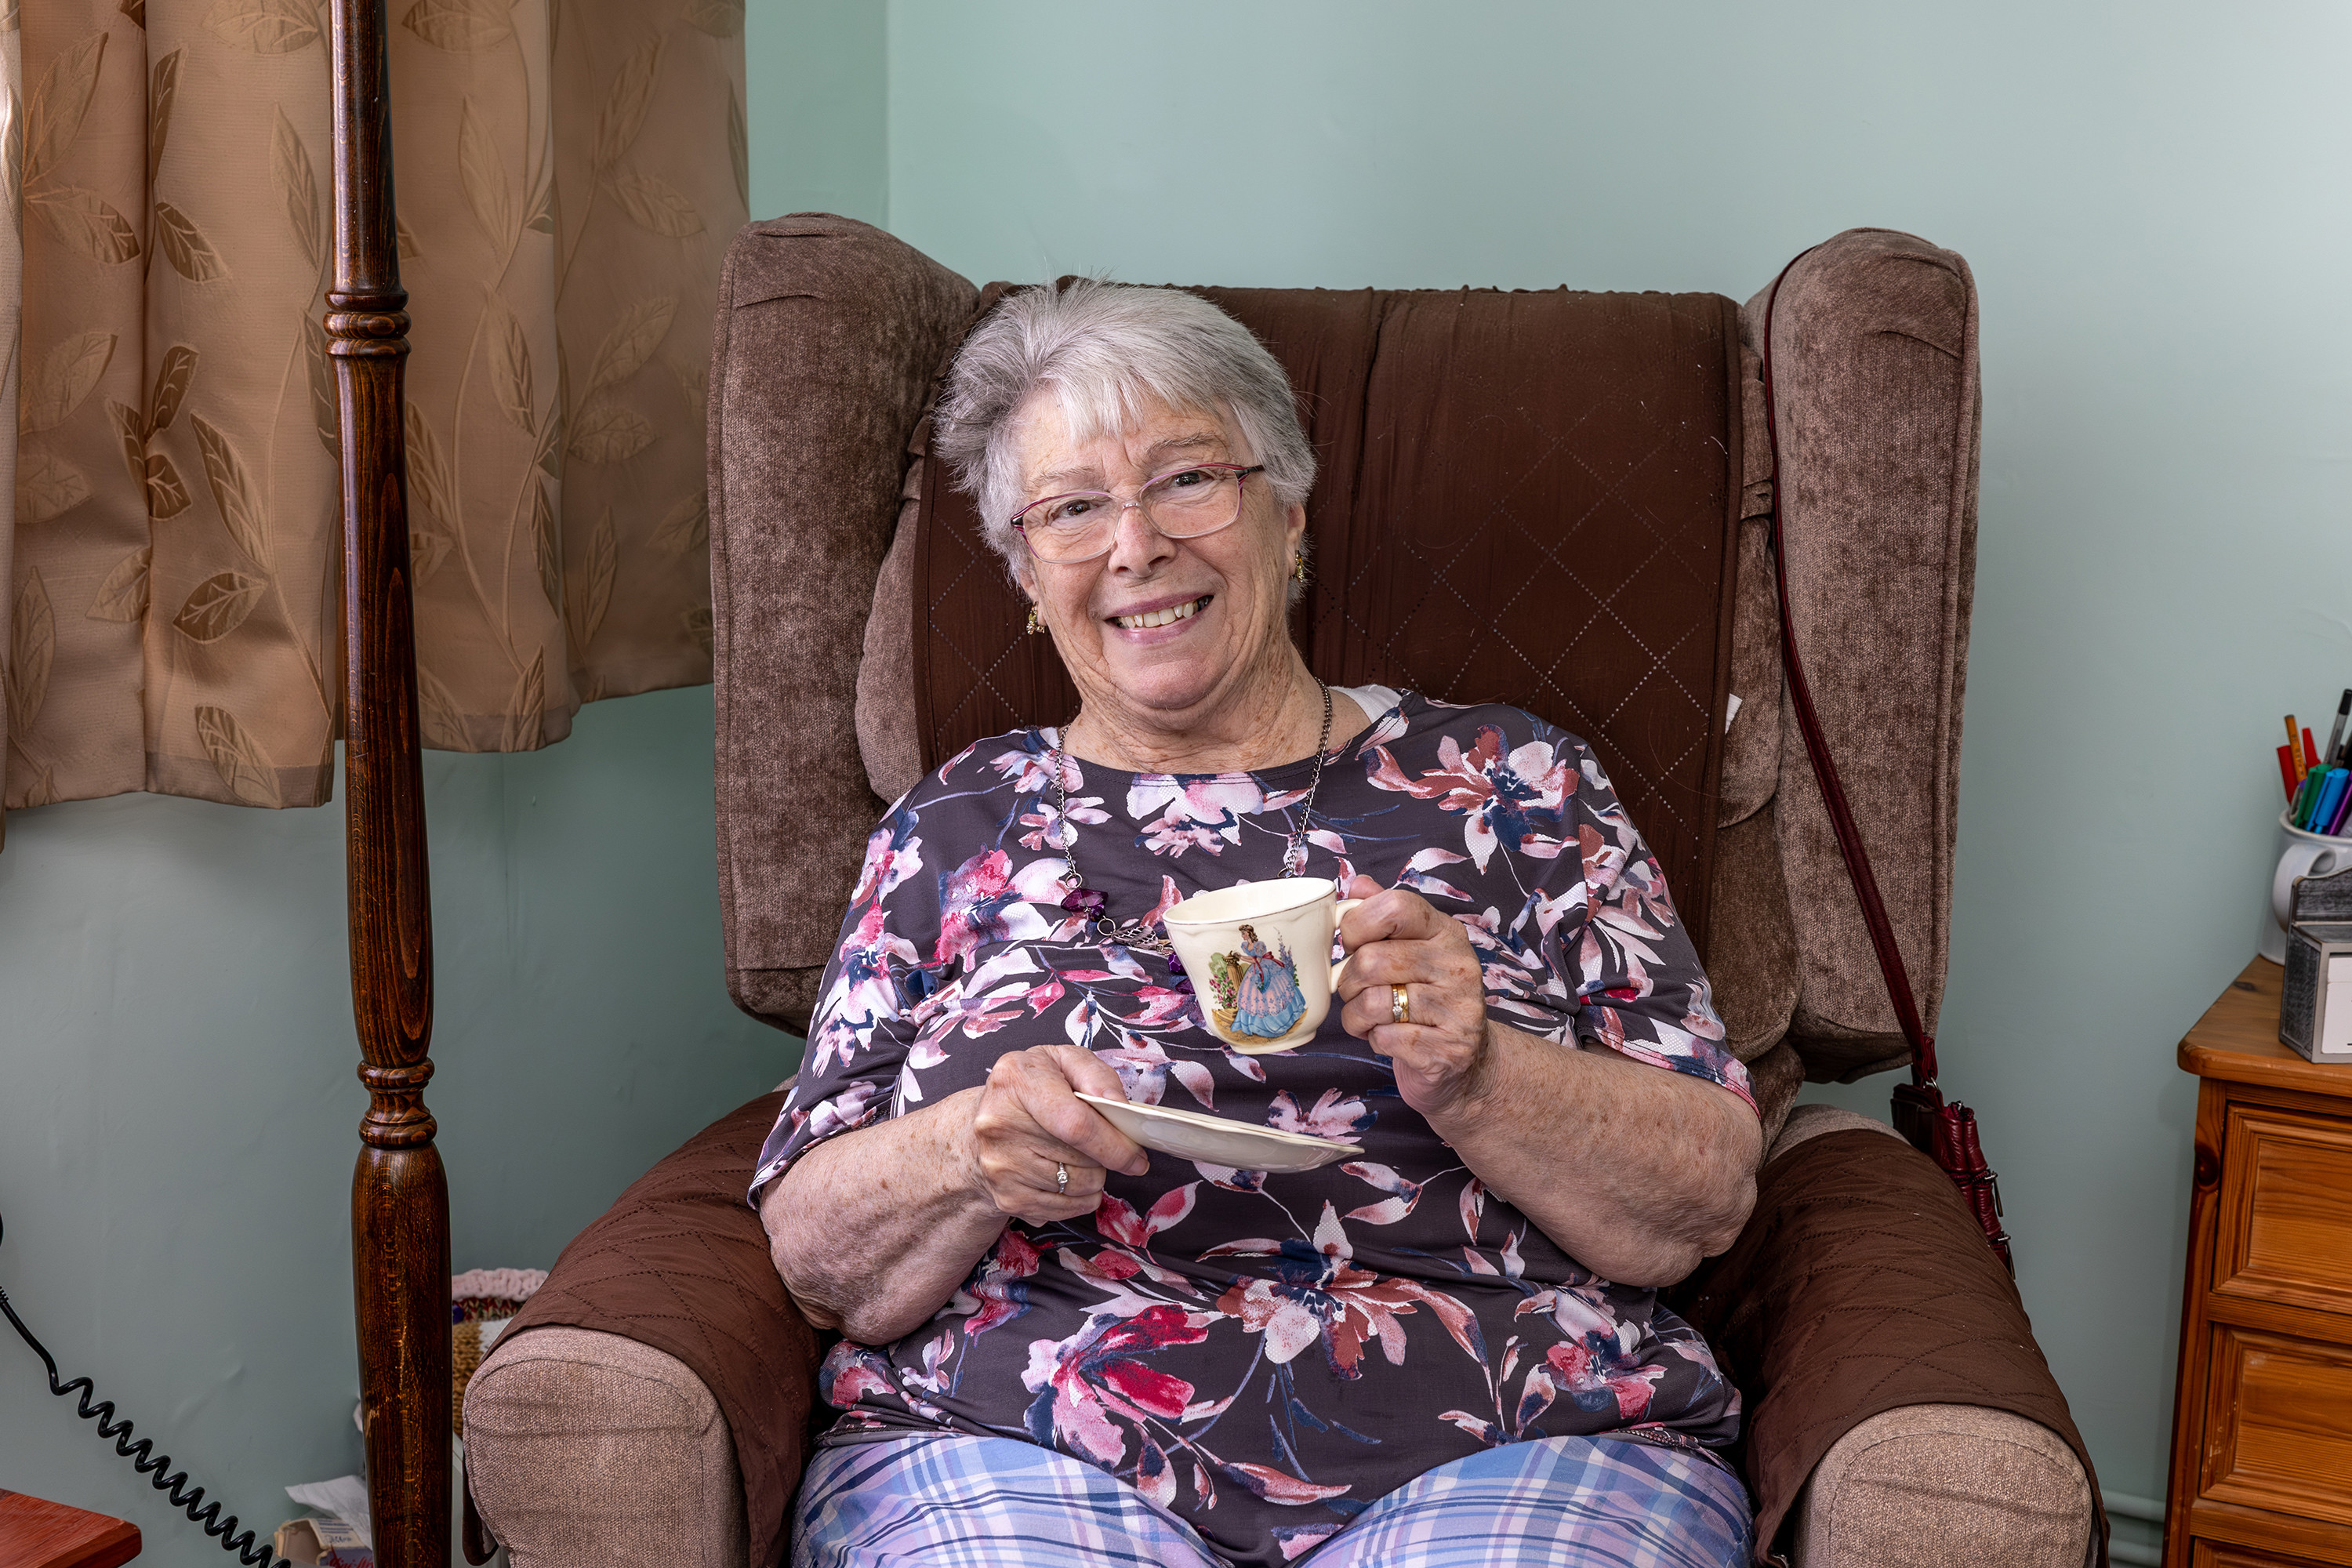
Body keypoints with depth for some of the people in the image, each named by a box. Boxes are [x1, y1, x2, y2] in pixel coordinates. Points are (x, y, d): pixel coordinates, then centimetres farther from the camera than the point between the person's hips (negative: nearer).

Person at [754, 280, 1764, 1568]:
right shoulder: (952, 829, 15)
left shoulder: (1509, 783, 12)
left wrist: (1474, 1077, -12)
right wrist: (967, 1154, -10)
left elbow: (1705, 1207, 6)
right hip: (1021, 1448, 1)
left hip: (1492, 1448, 0)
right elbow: (817, 1265, 10)